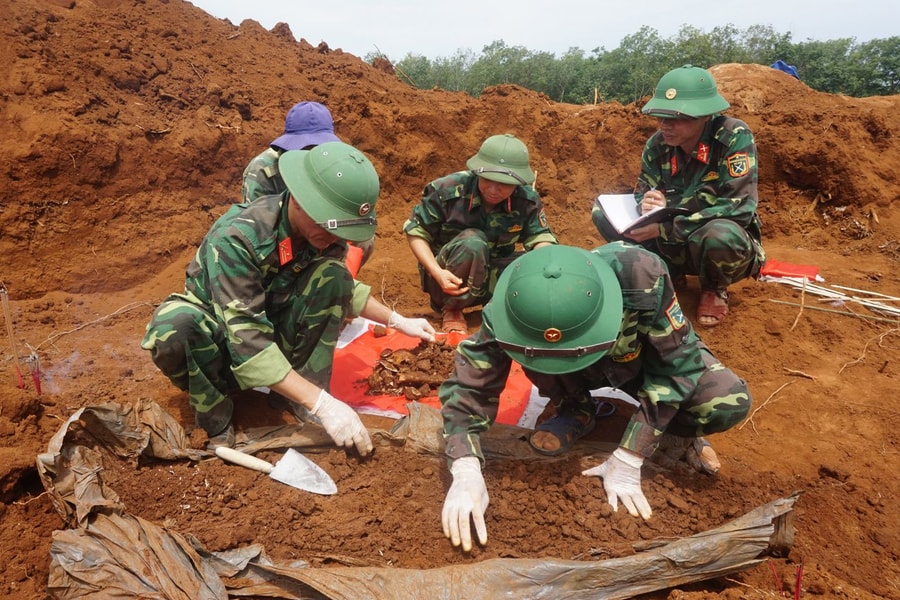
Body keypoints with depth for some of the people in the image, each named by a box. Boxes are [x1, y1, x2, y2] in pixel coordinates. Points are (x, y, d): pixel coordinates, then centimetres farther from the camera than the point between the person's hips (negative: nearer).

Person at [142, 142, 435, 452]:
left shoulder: (324, 235, -15)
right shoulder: (236, 237, -33)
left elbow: (344, 288, 7)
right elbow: (247, 341, -38)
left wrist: (397, 320, -2)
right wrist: (322, 403, -43)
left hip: (273, 328, 4)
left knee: (332, 275, -21)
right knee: (174, 326, -39)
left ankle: (306, 396, -15)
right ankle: (217, 421, -12)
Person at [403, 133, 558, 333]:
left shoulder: (527, 200, -11)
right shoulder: (448, 190, -21)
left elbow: (541, 237, -8)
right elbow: (416, 232, -12)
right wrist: (437, 272, -27)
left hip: (492, 277, 3)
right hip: (448, 280, -3)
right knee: (472, 241, -35)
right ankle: (450, 309, -12)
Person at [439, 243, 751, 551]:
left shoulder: (641, 276, -41)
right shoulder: (510, 309, -37)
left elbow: (675, 365, -31)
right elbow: (468, 385, -31)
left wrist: (626, 461, -31)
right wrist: (466, 472, -46)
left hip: (646, 359, -1)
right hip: (578, 378, 2)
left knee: (731, 402, -29)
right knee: (538, 356, -33)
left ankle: (672, 432, 4)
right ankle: (577, 411, 0)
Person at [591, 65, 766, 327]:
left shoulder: (735, 137, -22)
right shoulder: (657, 144, -8)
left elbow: (739, 206, -28)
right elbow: (643, 193, -1)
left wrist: (666, 227, -32)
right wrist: (648, 204, -28)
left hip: (726, 242, -4)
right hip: (674, 244, 4)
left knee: (720, 234, -41)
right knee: (604, 213, -10)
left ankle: (714, 290, -4)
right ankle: (668, 274, 7)